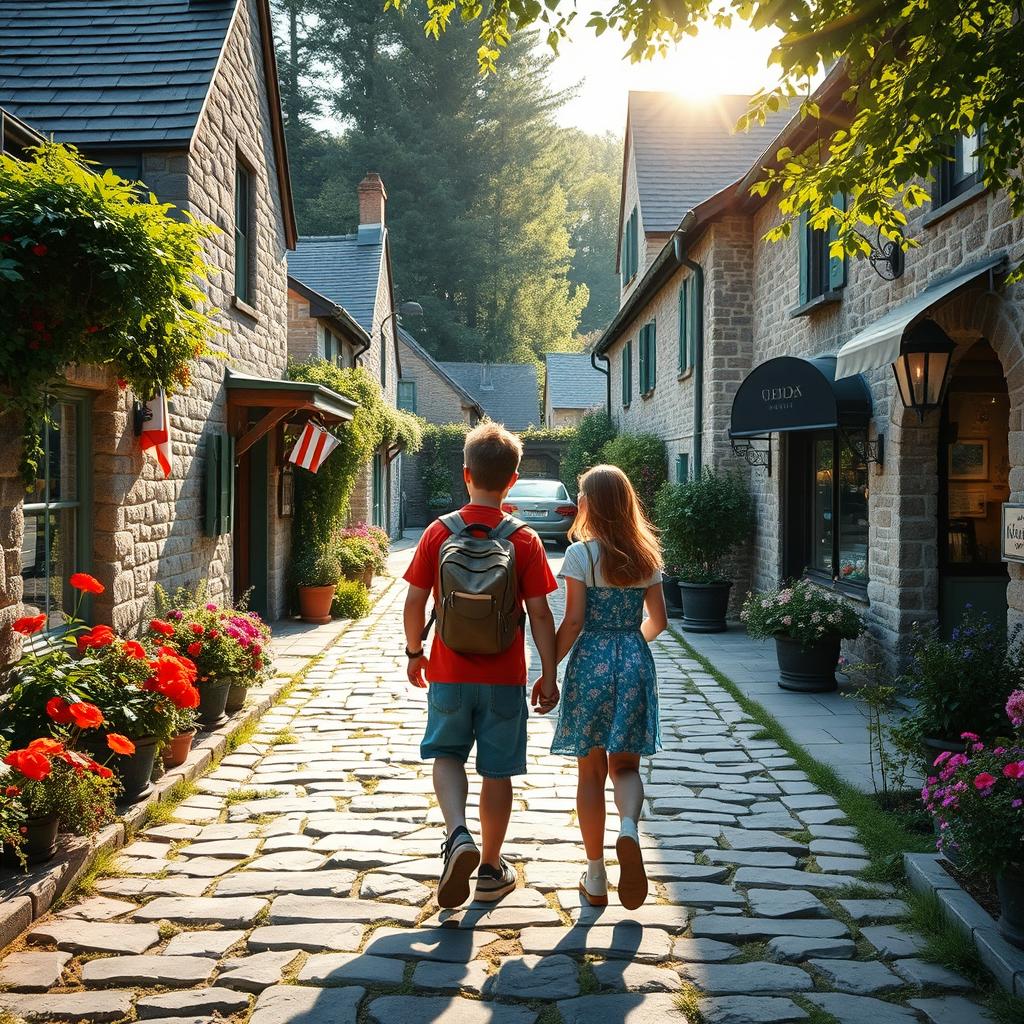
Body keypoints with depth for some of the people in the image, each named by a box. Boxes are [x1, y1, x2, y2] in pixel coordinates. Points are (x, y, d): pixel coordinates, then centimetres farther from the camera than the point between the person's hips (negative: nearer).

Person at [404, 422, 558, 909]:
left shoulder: (438, 532, -5)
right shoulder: (525, 540, -8)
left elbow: (415, 601, -3)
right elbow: (539, 614, -9)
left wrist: (414, 653, 12)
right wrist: (549, 675, 0)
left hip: (448, 672, 1)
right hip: (504, 677, 0)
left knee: (446, 754, 18)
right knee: (497, 771, 11)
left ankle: (458, 834, -6)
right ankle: (491, 869, 21)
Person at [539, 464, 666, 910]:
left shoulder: (581, 553, -8)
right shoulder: (646, 554, 5)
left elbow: (573, 622, -11)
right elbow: (658, 619, 10)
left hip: (591, 660, -3)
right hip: (635, 662, 3)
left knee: (591, 770, 8)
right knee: (625, 764, 13)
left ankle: (595, 878, 14)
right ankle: (628, 828, -19)